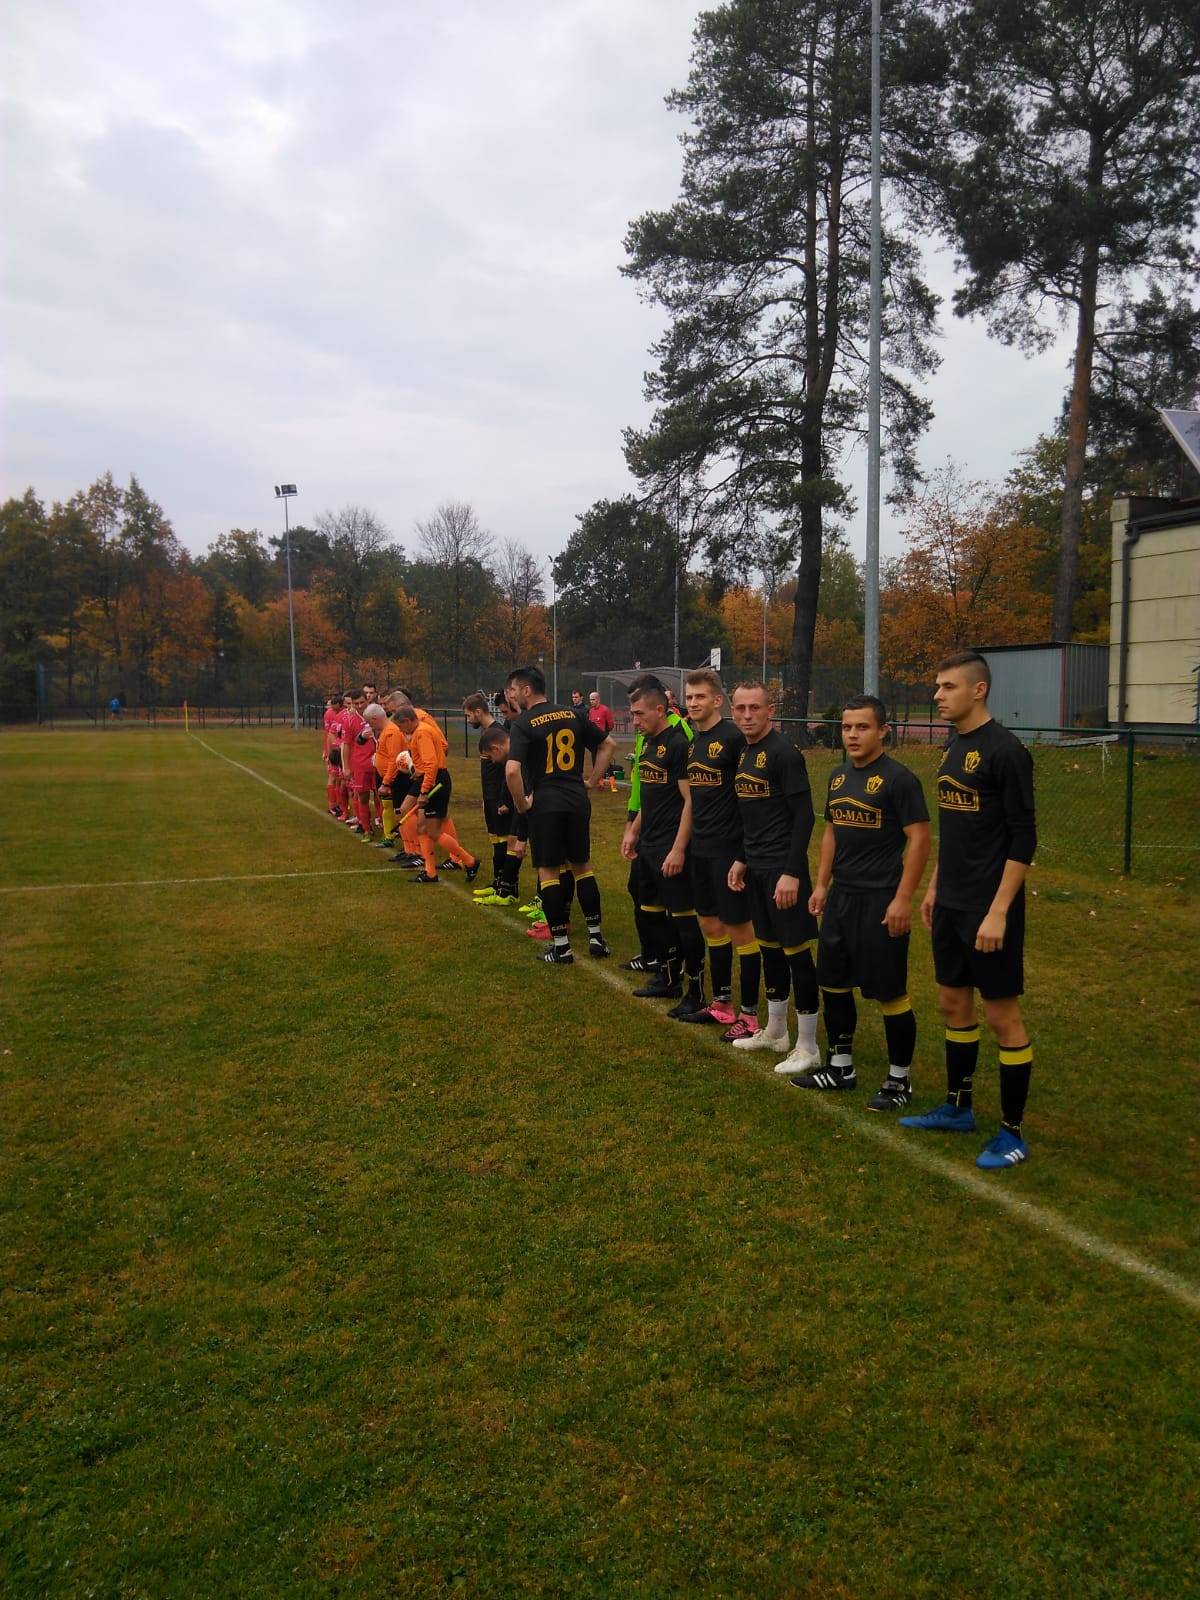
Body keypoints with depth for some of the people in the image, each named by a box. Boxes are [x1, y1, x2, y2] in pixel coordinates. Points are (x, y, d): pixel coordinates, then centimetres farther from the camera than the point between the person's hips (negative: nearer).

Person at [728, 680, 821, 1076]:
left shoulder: (784, 753, -14)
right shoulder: (744, 754, 12)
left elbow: (804, 815, -17)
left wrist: (792, 873, -21)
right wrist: (743, 859, 18)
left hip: (783, 869, -9)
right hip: (756, 869, 9)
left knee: (796, 950, -2)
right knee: (769, 947, 17)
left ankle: (808, 1047, 7)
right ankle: (774, 1032, 30)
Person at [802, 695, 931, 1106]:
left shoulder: (898, 778, -13)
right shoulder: (838, 776, 11)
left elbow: (919, 839, -15)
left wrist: (903, 899, -19)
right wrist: (821, 885, 15)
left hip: (880, 901, -8)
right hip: (840, 897, 8)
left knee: (890, 992, -1)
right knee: (832, 983, 14)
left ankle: (900, 1081, 14)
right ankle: (841, 1067, 30)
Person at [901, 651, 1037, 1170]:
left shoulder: (1004, 751, -15)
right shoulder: (953, 747, 10)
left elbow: (1023, 839, -17)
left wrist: (998, 912, -20)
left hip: (988, 911, -8)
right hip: (950, 907, 8)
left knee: (1002, 1015, 1)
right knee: (953, 1003, 16)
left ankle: (1012, 1133, 14)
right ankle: (957, 1108, 32)